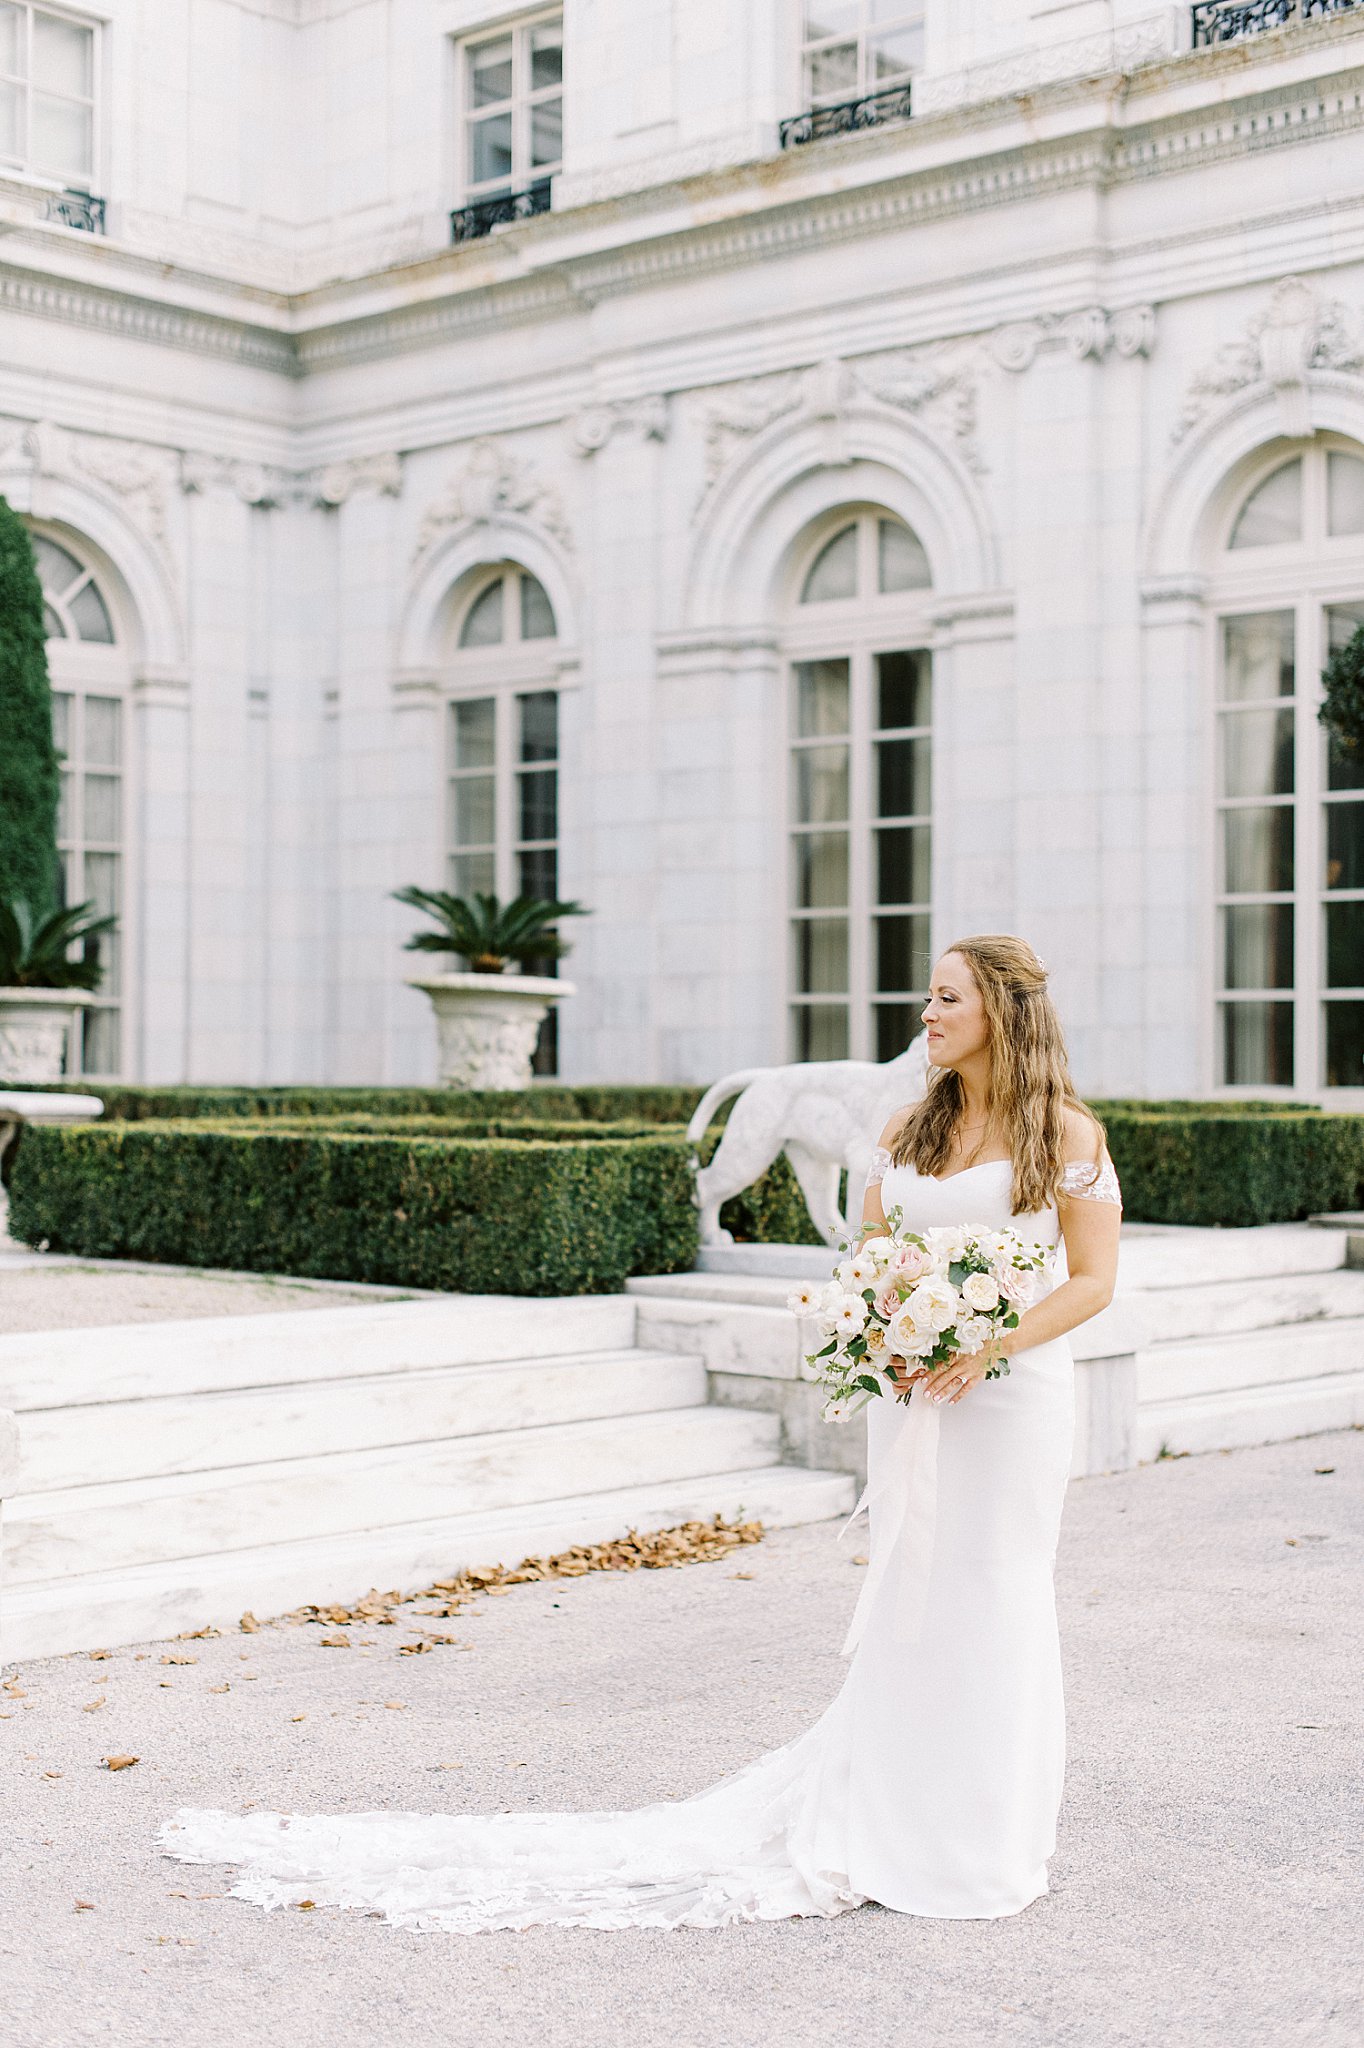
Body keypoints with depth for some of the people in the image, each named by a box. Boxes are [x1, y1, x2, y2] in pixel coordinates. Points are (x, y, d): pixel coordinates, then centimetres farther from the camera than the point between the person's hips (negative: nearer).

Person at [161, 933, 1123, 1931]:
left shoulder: (1066, 1131, -2)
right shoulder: (908, 1130, 11)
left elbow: (1093, 1279, -4)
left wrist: (988, 1348, -17)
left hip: (1012, 1397, -4)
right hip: (913, 1399, 4)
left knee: (991, 1606, 1)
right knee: (907, 1607, 6)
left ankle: (986, 1844, 15)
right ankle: (888, 1829, 16)